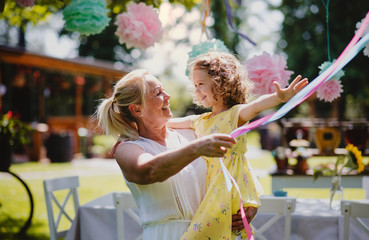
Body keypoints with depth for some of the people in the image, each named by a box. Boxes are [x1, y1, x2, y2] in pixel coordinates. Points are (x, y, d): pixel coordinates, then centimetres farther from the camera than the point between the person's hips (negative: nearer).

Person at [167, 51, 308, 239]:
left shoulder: (235, 114, -5)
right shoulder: (200, 121, 17)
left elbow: (255, 106, -26)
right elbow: (176, 122, 34)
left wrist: (279, 97, -45)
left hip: (232, 189, -7)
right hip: (212, 192, 7)